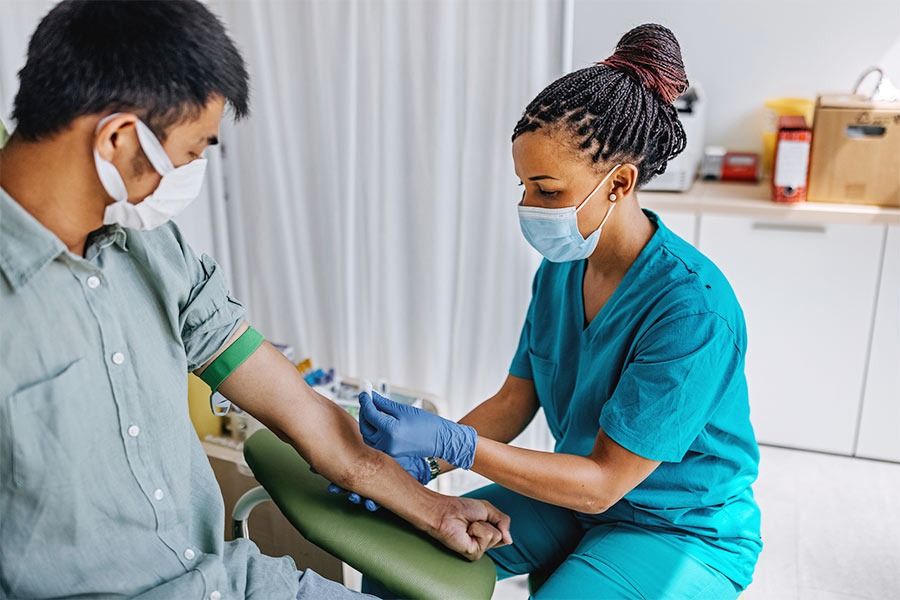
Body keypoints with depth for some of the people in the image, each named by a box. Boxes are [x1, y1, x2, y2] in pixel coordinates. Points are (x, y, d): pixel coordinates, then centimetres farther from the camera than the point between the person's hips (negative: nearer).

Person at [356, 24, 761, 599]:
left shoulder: (693, 310, -30)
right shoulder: (561, 270, -6)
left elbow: (602, 482, -26)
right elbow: (514, 400, -1)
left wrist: (448, 441, -33)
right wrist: (416, 461, -16)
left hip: (683, 532, -5)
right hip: (575, 497, 6)